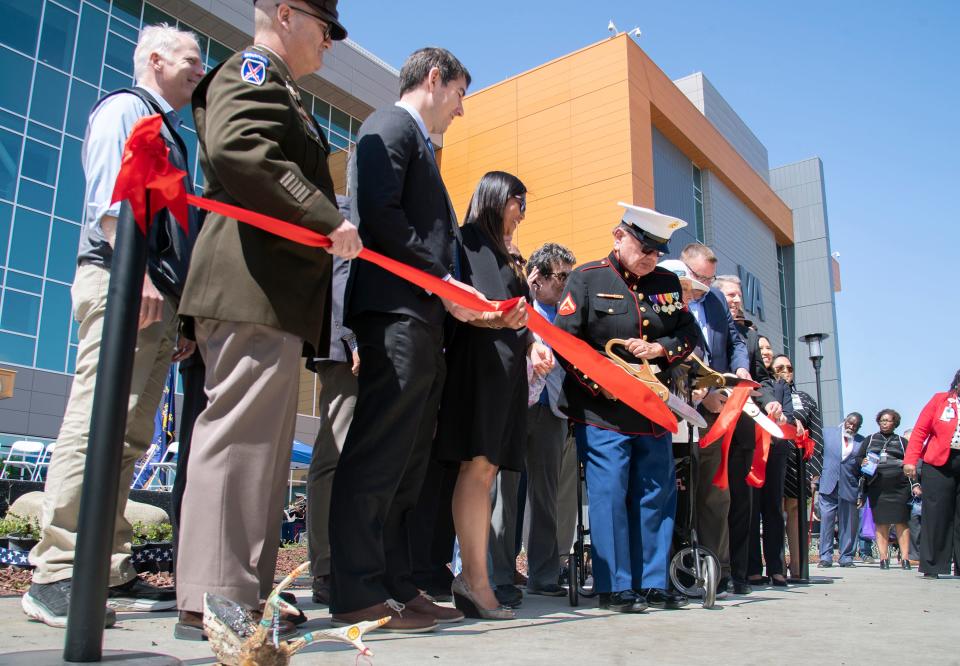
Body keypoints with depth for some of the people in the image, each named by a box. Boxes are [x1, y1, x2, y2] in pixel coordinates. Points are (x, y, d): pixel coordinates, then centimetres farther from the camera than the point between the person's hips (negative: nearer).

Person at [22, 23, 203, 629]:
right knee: (94, 425, -13)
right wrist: (137, 273, -23)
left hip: (160, 300, 9)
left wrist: (183, 312, 19)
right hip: (120, 284, -9)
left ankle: (110, 574, 8)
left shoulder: (171, 135, 30)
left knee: (128, 438, 5)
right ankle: (55, 576, -10)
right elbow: (109, 195, -11)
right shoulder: (125, 108, 6)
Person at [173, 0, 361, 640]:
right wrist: (325, 219, -18)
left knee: (259, 439, 8)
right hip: (258, 284, -11)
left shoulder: (274, 86, 33)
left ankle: (243, 592, 14)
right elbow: (238, 148, -19)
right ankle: (214, 599, -8)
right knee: (241, 431, -12)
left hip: (271, 296, 11)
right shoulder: (253, 70, 2)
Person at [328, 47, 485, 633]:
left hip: (423, 317, 10)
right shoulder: (391, 125, 1)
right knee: (378, 454, -10)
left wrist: (458, 294, 12)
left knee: (406, 463, 8)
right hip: (397, 306, -10)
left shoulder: (419, 143, 30)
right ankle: (358, 595, -5)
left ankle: (397, 585, 14)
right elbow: (379, 214, -14)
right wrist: (443, 281, -13)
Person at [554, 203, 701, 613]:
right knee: (609, 496, -4)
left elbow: (690, 334, 14)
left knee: (657, 495, 9)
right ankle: (615, 587, 7)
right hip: (603, 411, -5)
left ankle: (653, 583, 21)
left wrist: (661, 349, -7)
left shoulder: (668, 283, 13)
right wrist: (602, 382, -17)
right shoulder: (587, 279, -2)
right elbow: (564, 341, -8)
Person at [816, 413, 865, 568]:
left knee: (848, 524, 4)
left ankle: (846, 557, 15)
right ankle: (825, 557, 1)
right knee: (826, 521, -4)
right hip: (828, 485, -1)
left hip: (849, 488, 1)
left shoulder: (861, 442, 10)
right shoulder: (828, 433, 10)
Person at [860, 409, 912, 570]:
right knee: (881, 523, 0)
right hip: (876, 488, 1)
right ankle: (883, 558, 2)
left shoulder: (902, 441, 15)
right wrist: (862, 462, -5)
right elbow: (859, 459, 18)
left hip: (899, 487, -1)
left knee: (901, 522, -3)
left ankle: (905, 558, -1)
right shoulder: (869, 440, 18)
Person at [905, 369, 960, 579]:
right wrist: (910, 460, -8)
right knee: (936, 515, 0)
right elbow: (920, 430, 0)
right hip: (939, 465, -2)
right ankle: (932, 567, 7)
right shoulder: (940, 400, 4)